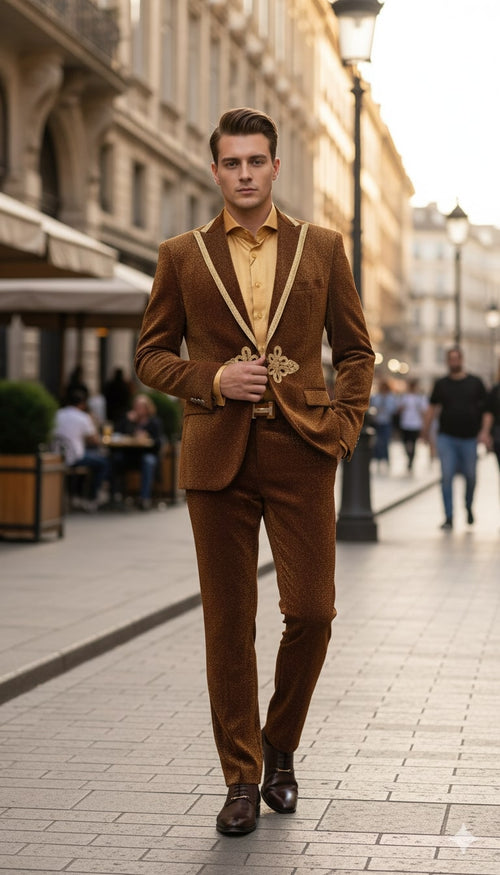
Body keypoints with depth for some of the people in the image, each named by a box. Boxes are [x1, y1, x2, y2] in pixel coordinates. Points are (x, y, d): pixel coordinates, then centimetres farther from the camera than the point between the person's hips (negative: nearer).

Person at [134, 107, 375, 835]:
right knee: (229, 623, 2)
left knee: (311, 611, -4)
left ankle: (280, 748, 22)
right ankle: (242, 778, 14)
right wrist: (212, 380, -8)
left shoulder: (322, 248, 8)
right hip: (218, 456, 0)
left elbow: (355, 349, 13)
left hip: (302, 454, 0)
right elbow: (151, 354, 9)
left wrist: (345, 423, 0)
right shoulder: (182, 257, 7)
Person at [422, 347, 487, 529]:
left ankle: (468, 508, 33)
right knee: (446, 476, -8)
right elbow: (432, 408, 10)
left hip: (469, 438, 0)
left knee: (470, 476, 5)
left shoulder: (475, 383, 5)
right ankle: (449, 518, -5)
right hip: (446, 437, 0)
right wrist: (426, 429, 2)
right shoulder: (441, 384, 8)